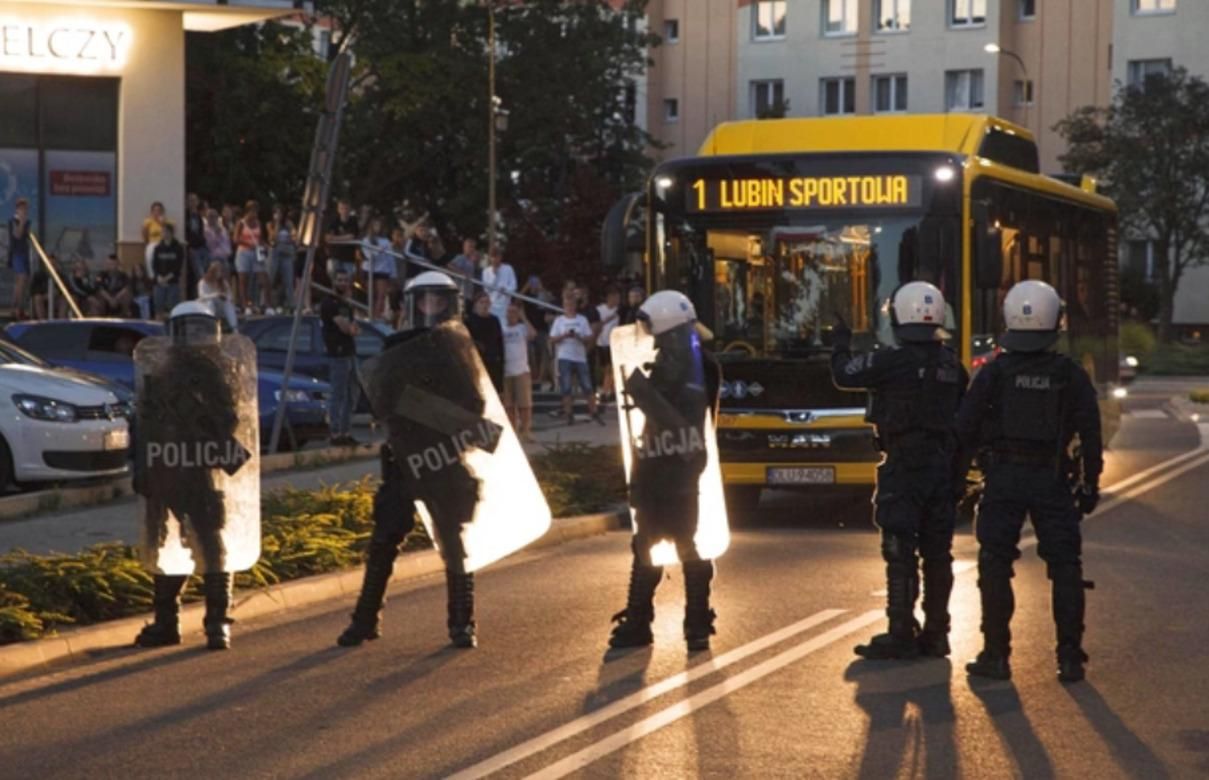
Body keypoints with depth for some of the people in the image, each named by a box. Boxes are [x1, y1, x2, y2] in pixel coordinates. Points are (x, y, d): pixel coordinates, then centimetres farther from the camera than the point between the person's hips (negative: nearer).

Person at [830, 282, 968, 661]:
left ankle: (901, 636, -3)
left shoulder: (892, 362, -12)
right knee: (936, 553, 10)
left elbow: (843, 374, -3)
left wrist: (840, 342, 15)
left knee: (900, 554, -3)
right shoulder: (951, 364, 7)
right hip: (943, 469, 6)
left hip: (903, 469, -6)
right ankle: (935, 634, 14)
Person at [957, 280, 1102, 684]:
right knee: (1065, 569, 7)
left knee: (995, 568, 4)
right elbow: (1091, 435, 1)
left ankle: (996, 655, 3)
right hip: (1053, 482, 1)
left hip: (1004, 479, -1)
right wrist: (1090, 485, 9)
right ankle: (1070, 658, 6)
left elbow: (966, 430, -1)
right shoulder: (1071, 375, 0)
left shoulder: (994, 373, -2)